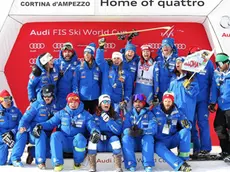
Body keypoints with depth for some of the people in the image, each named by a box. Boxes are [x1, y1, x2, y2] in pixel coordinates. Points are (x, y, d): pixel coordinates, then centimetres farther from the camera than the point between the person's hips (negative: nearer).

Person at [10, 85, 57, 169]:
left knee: (50, 153, -23)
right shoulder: (36, 105, -3)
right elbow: (26, 118, -10)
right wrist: (22, 126, -29)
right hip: (32, 133, -2)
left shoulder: (55, 106, 8)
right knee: (41, 134, -37)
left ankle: (32, 152, -1)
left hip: (46, 135, 2)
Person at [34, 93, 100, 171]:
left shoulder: (85, 114, 6)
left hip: (78, 143, -1)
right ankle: (58, 163, -23)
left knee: (80, 137, -34)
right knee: (55, 135, -27)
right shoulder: (61, 113, 10)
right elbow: (51, 122, 6)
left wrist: (95, 132, -29)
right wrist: (40, 126, -14)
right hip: (64, 143, 1)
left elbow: (92, 125, -5)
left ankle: (77, 163, -10)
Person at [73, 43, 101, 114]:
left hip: (94, 98, 2)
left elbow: (100, 82, 9)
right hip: (82, 98, -1)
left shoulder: (97, 68, 4)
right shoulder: (79, 68, -1)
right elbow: (75, 83, -3)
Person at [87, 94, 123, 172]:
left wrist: (108, 120, -22)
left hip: (111, 144, 0)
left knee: (114, 138, -30)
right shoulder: (95, 116, 4)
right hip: (99, 144, 1)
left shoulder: (115, 115, 2)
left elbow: (118, 131, -11)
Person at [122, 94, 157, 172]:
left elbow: (153, 128, -13)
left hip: (145, 141, -1)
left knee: (148, 137, -31)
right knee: (125, 138, -28)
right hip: (132, 143, 1)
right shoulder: (128, 114, 7)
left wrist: (142, 131, -33)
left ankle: (148, 165, -31)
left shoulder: (149, 114, 3)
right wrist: (130, 131, -33)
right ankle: (131, 165, -29)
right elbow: (125, 129, -8)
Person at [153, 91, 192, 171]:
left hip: (172, 140, 3)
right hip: (159, 142, -3)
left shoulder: (177, 113, 0)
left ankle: (183, 158, -21)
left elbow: (188, 126, -2)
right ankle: (180, 165, -48)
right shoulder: (155, 111, -8)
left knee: (185, 131, -20)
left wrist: (186, 124, -25)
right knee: (159, 148, -36)